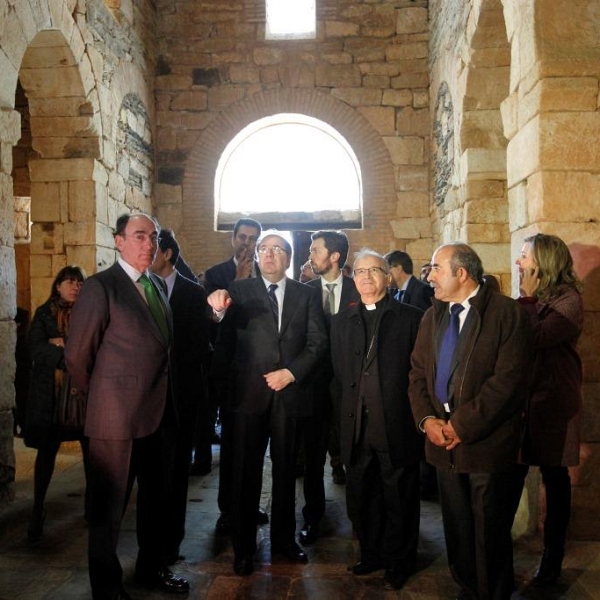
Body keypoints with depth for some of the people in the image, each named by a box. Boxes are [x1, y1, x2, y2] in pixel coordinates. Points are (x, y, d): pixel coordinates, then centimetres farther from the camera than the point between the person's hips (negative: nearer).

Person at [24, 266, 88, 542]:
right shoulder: (44, 313, 5)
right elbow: (36, 349, -8)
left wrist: (64, 344, -14)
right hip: (50, 391, -1)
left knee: (90, 446, 6)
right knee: (47, 449, 3)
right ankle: (38, 508, 12)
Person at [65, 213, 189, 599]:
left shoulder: (158, 285, 11)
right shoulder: (101, 286, -11)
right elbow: (78, 356, -9)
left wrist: (167, 399, 12)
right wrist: (103, 397, 2)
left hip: (161, 413, 7)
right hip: (118, 417, -7)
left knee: (157, 498, 20)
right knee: (110, 505, 9)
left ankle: (153, 568, 39)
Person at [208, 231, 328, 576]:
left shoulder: (307, 295, 8)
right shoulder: (239, 291, 2)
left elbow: (318, 342, 1)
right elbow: (224, 340, -10)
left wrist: (291, 372, -12)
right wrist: (218, 310, -32)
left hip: (291, 391, 2)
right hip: (250, 393, -1)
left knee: (286, 469, 13)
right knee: (246, 471, 6)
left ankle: (284, 538, 28)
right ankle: (244, 547, 18)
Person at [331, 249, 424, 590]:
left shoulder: (411, 318, -2)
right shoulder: (342, 321, 11)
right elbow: (340, 373, 13)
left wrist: (414, 414, -3)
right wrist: (350, 410, 6)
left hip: (398, 427, -4)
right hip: (356, 427, 4)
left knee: (399, 499, 10)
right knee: (360, 498, 15)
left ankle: (399, 562, 29)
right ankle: (372, 554, 35)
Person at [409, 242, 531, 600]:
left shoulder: (508, 313, -10)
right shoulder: (433, 317, 11)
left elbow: (508, 380, -17)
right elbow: (418, 373, 10)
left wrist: (462, 425, -16)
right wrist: (427, 419, -6)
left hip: (487, 443, -5)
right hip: (445, 444, 6)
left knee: (490, 534, 7)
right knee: (457, 530, 16)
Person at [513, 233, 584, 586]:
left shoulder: (568, 299, -11)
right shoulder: (530, 299, 10)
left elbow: (536, 339, -25)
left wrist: (528, 298, -17)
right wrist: (528, 298, -8)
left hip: (553, 402, -5)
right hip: (521, 399, 5)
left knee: (555, 478, 9)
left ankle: (553, 557, 23)